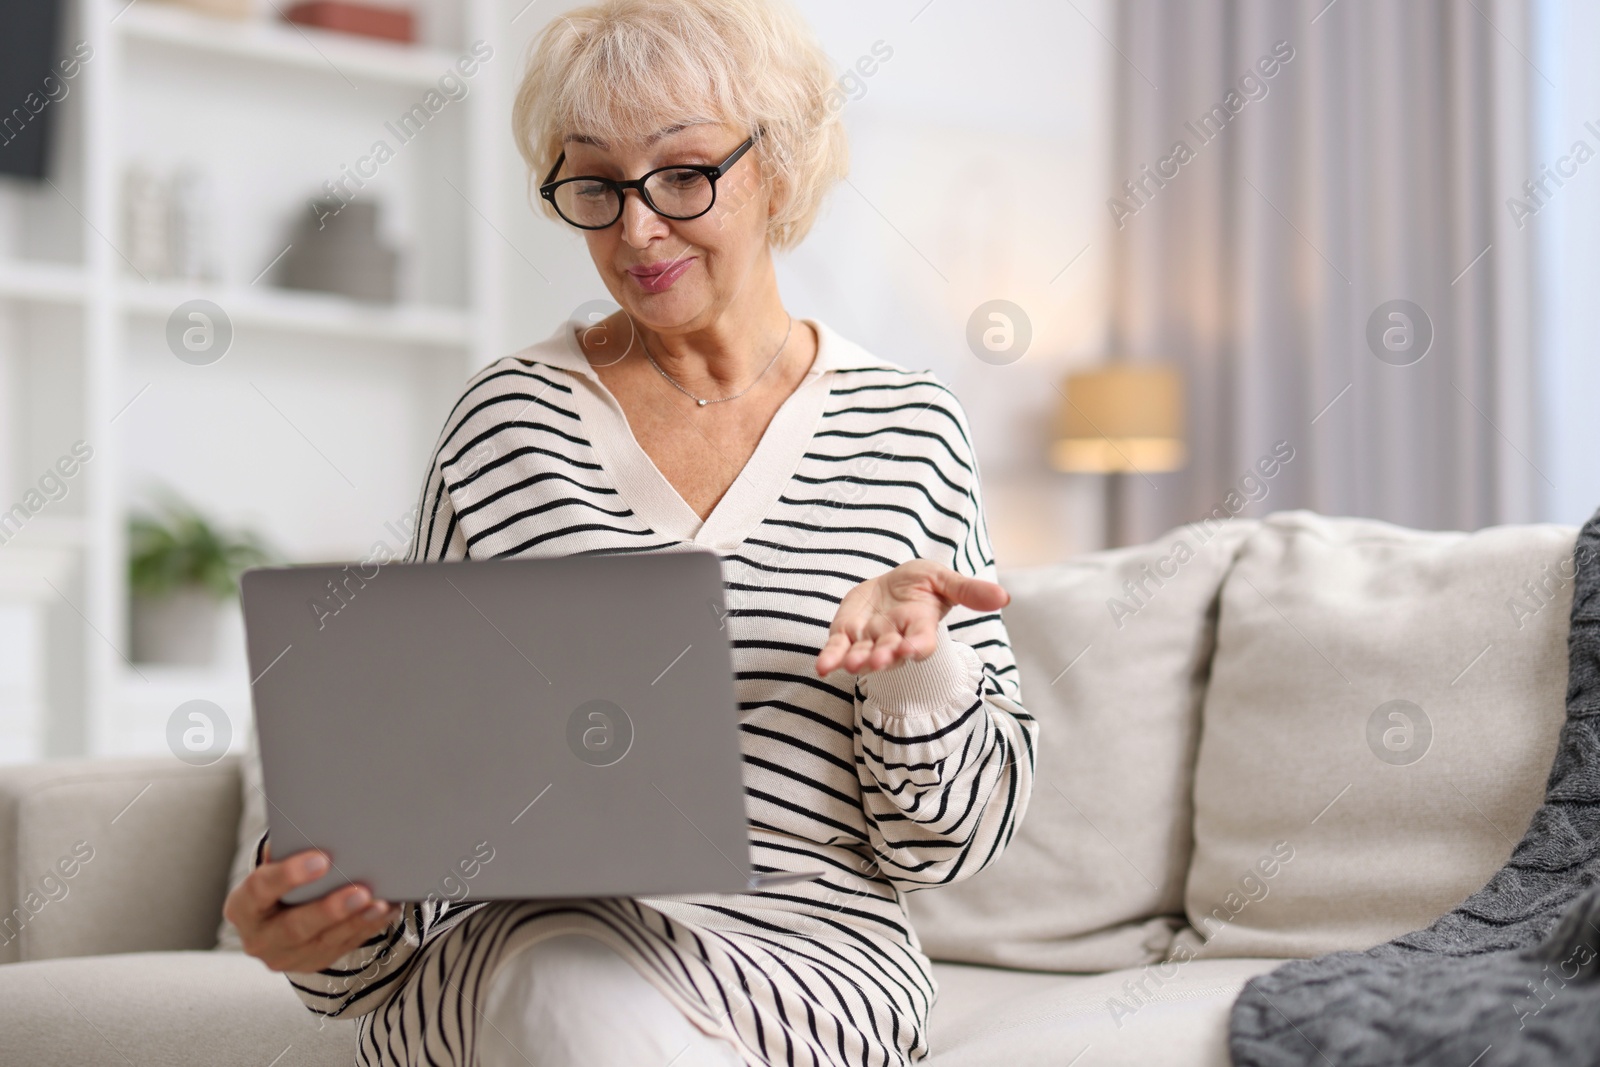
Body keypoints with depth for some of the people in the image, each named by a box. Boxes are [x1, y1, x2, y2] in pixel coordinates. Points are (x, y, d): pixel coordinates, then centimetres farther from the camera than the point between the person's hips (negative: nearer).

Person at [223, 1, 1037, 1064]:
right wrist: (313, 909, -12)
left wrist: (913, 656, -13)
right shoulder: (506, 423, 7)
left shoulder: (909, 430, 6)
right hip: (509, 951, 1)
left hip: (807, 949, 0)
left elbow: (951, 839, 8)